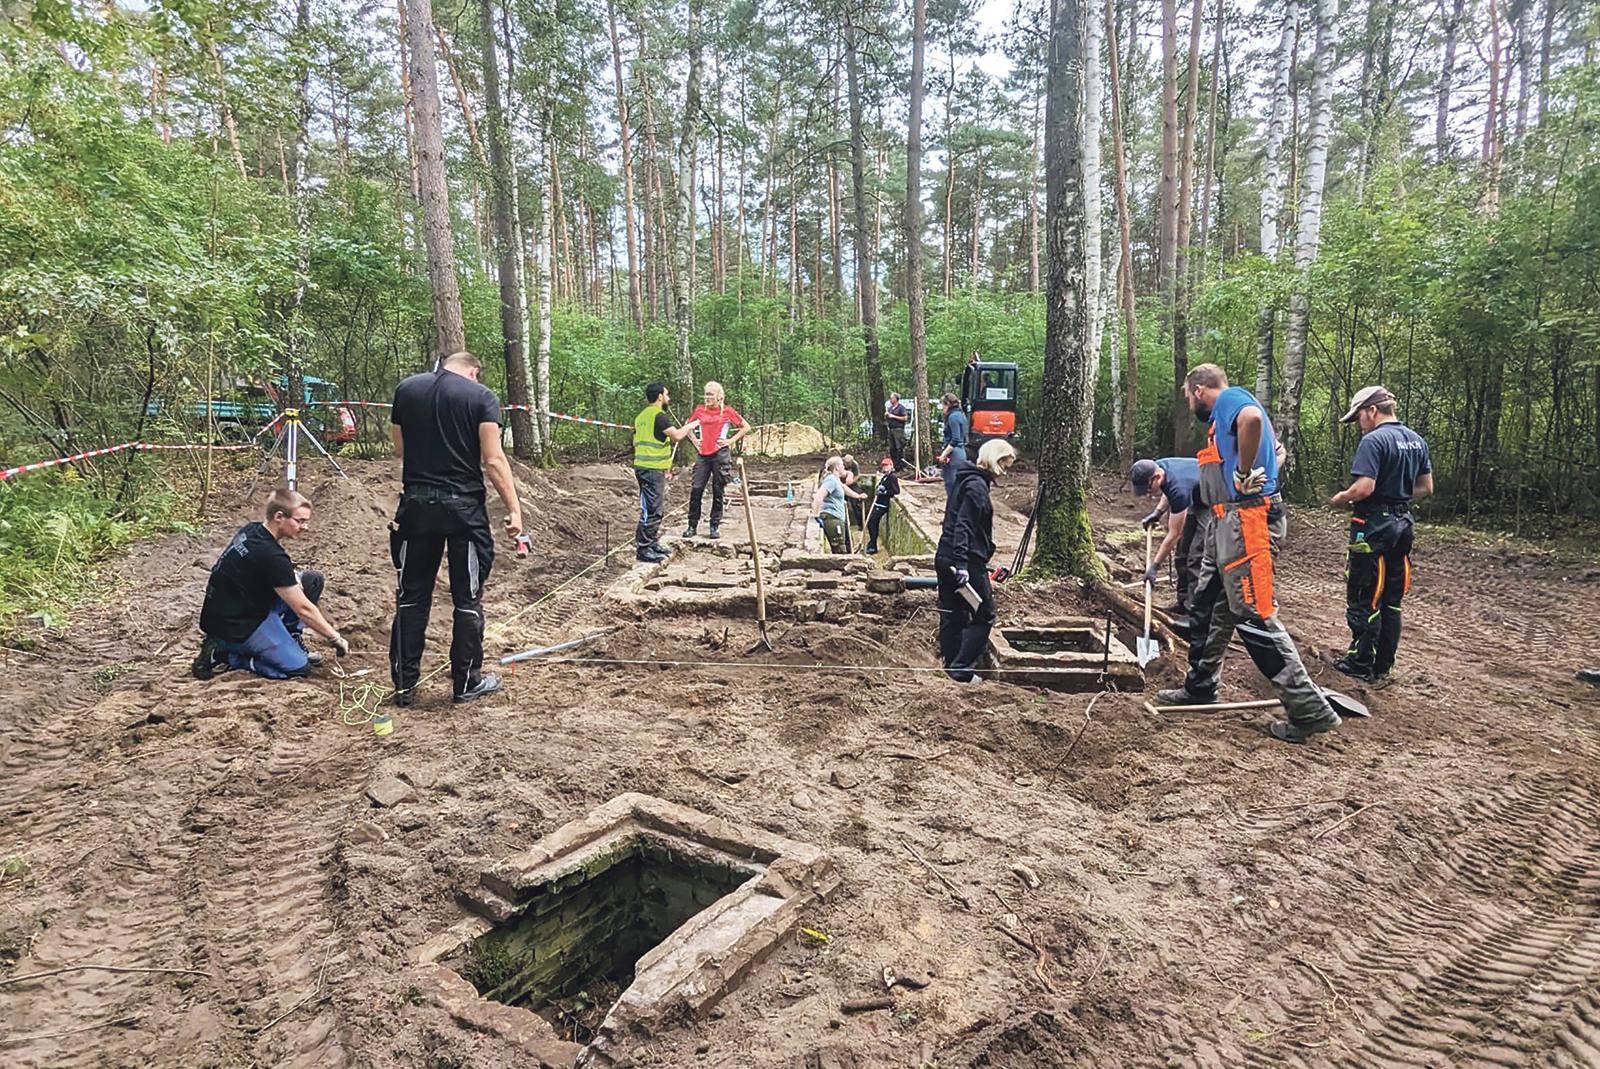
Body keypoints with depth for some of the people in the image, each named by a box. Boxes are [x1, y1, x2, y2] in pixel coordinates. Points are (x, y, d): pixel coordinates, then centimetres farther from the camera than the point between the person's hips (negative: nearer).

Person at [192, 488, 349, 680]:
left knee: (313, 580, 3)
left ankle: (290, 640, 11)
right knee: (298, 666, -13)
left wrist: (291, 577, -1)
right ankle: (223, 653, -4)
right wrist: (336, 639, -13)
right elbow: (304, 609, -22)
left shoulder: (252, 530, -2)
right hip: (233, 626, -9)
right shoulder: (270, 555, -28)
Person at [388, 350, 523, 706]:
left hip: (416, 503, 3)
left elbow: (399, 448, 15)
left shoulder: (406, 389, 8)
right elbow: (493, 459, -11)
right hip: (464, 505, -3)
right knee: (468, 598, 8)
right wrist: (514, 509, -9)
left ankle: (404, 684, 17)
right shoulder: (481, 396, -3)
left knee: (411, 596, 12)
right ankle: (467, 681, 16)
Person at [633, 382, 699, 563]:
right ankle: (642, 549, -4)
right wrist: (690, 426, -4)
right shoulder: (659, 416, -13)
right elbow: (677, 435, -22)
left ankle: (652, 543, 26)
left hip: (642, 466, 10)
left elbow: (635, 443, 21)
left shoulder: (641, 417, 16)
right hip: (653, 469, -10)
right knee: (651, 510, -6)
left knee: (656, 508, 18)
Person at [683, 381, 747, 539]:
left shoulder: (727, 411, 0)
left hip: (721, 455, -3)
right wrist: (694, 439, 9)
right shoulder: (699, 410, 7)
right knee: (696, 489, -3)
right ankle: (692, 526, 5)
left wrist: (732, 440, -4)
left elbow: (746, 427, 4)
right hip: (703, 455, 3)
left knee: (717, 492, 4)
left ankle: (715, 526, 12)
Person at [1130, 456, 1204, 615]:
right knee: (1182, 551, 9)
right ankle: (1183, 602, 17)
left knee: (1196, 556, -17)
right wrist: (1157, 513, -2)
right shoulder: (1157, 466, -14)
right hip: (1195, 501, 9)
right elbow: (1168, 492, 13)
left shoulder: (1178, 489, -37)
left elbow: (1174, 535, -29)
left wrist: (1154, 566, -23)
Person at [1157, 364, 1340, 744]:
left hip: (1243, 520, -11)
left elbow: (1252, 417, -32)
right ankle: (1200, 687, 29)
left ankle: (1309, 709, -4)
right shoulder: (1225, 413, 22)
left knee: (1254, 615, -10)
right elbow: (1274, 448, 29)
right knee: (1206, 606, 17)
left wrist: (1244, 474, -22)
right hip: (1227, 522, 11)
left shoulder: (1229, 398, -7)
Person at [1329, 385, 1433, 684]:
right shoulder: (1416, 440, 11)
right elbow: (1426, 488, 16)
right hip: (1403, 524, 9)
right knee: (1392, 600, 13)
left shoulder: (1373, 441, -16)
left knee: (1363, 598, 1)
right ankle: (1383, 666, 20)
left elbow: (1364, 488, -24)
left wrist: (1339, 499, -7)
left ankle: (1362, 664, 8)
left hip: (1373, 525, -9)